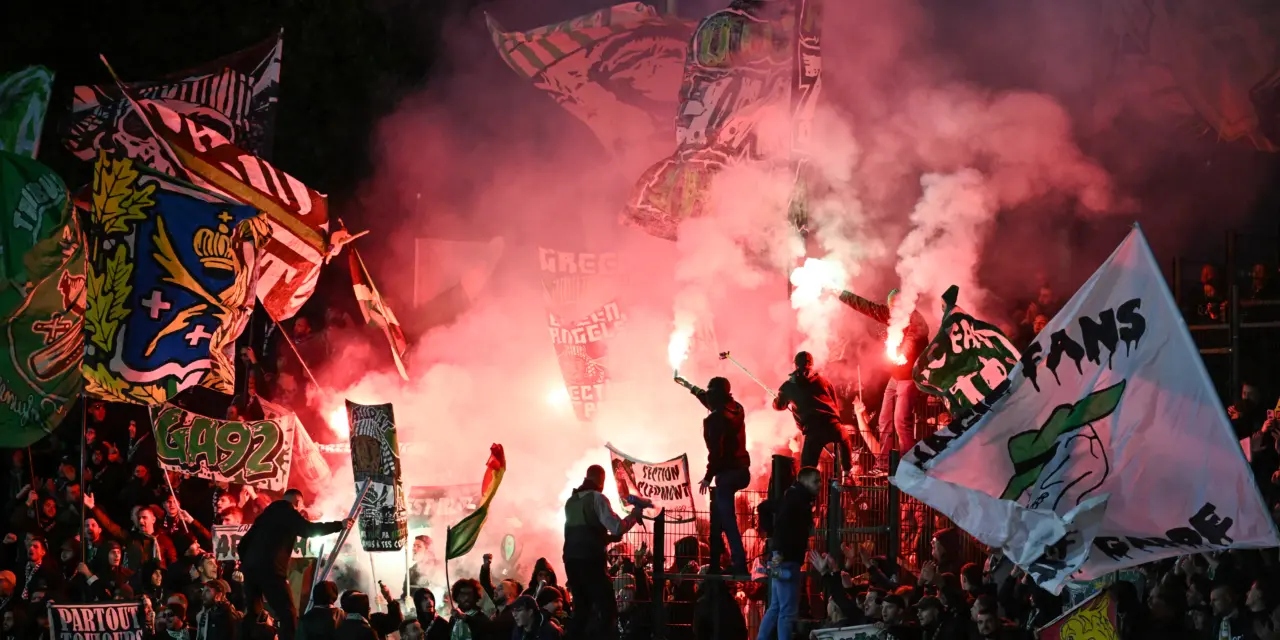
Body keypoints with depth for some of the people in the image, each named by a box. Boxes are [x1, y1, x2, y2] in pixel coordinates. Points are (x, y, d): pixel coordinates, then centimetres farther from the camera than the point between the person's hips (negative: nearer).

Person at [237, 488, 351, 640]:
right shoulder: (287, 511, 3)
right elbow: (310, 530, -7)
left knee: (252, 614, 14)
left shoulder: (268, 514, 23)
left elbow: (244, 543, 22)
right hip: (270, 570, -8)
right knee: (288, 614, -7)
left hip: (251, 568, 8)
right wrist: (340, 525, 1)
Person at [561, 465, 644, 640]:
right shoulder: (597, 498, -6)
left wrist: (609, 537, 25)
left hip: (571, 560, 7)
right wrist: (634, 514, 2)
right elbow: (617, 527, -13)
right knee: (608, 608, -4)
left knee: (581, 607, 16)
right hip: (591, 561, -7)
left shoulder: (571, 501, 16)